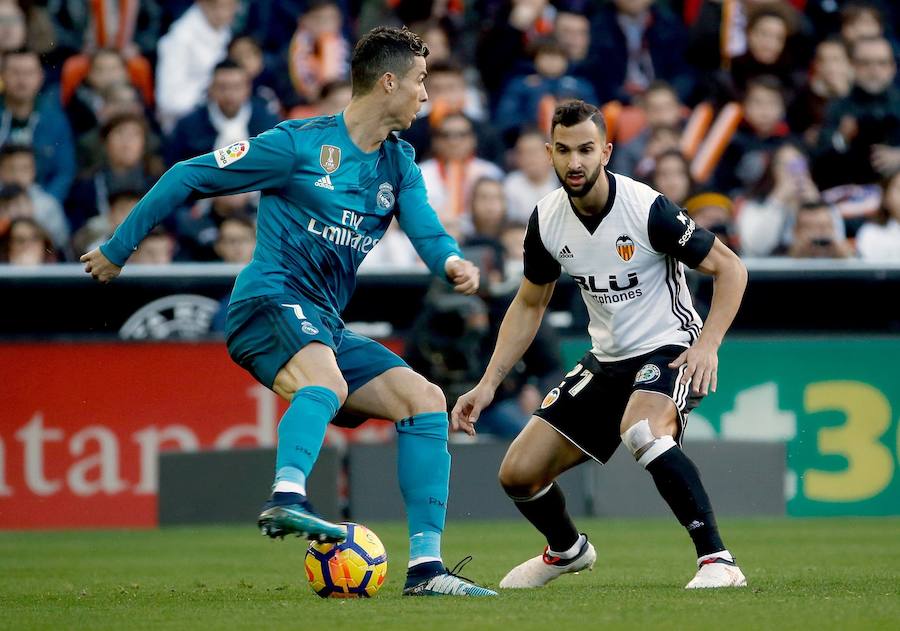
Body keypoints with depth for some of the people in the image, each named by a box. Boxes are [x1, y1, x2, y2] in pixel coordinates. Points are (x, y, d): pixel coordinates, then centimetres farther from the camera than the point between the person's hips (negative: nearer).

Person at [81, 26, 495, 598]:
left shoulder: (399, 166, 15)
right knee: (328, 382, -37)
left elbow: (426, 229, -1)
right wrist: (117, 250, 4)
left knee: (426, 400, -3)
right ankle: (287, 500, -57)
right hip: (270, 303, -7)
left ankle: (425, 566, -4)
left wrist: (452, 261, -27)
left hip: (326, 326, 7)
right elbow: (189, 178, 0)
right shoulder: (301, 144, -5)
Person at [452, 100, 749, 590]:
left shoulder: (648, 208, -21)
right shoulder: (547, 219, -4)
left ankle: (717, 561, -32)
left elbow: (730, 268, -12)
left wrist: (708, 344, -24)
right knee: (518, 474, 2)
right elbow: (529, 304, 12)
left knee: (641, 431, -40)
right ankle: (566, 550, 36)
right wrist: (488, 384, 4)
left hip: (668, 350, -6)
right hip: (607, 360, 6)